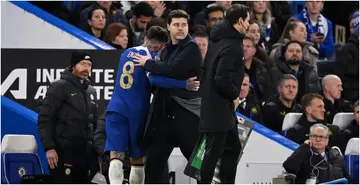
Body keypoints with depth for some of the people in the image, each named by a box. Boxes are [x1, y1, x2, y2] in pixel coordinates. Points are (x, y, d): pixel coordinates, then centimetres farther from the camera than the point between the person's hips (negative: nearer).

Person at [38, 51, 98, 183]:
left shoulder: (91, 91, 17)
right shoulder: (60, 87, -5)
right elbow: (44, 118, -11)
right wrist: (49, 147, -18)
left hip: (85, 152, 7)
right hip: (64, 151, -7)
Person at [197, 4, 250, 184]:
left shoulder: (218, 38, 9)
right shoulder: (232, 46, -21)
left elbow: (209, 69, 17)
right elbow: (222, 79, -27)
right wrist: (234, 96, -10)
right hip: (219, 108, -10)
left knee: (233, 146, 17)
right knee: (213, 151, -3)